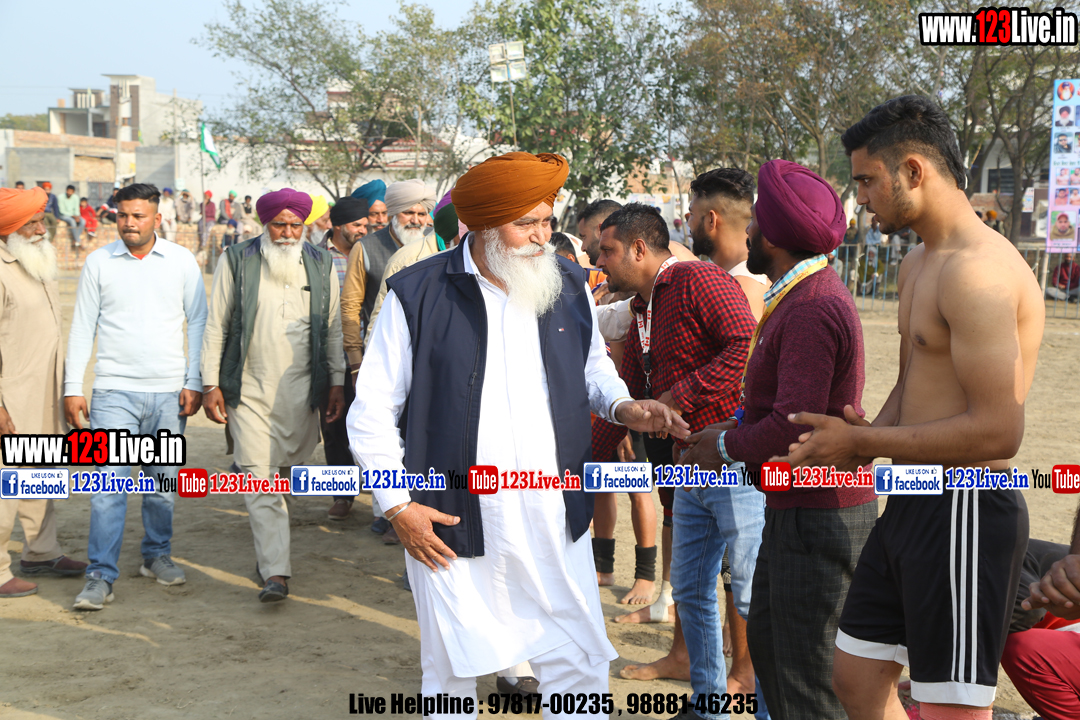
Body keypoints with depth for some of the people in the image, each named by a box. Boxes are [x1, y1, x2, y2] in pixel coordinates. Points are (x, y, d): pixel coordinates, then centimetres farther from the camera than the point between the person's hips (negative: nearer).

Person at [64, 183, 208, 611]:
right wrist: (73, 387, 1)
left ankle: (157, 556, 28)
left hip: (169, 392, 1)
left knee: (164, 482, 9)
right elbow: (82, 327, 6)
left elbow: (198, 322, 7)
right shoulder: (98, 262, 3)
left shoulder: (181, 261, 3)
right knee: (108, 485, -8)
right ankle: (101, 577, -3)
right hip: (114, 391, -1)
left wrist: (194, 382, 1)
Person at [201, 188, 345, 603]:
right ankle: (276, 572, -11)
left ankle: (269, 550, 31)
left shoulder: (321, 266, 8)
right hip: (249, 390, -2)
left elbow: (333, 329, 13)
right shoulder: (237, 262, 1)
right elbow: (216, 325, 3)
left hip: (300, 393, 3)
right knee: (259, 477, -10)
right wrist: (210, 384, -1)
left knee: (287, 473, 9)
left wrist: (336, 383, 9)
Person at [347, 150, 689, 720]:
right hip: (452, 526, -2)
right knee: (452, 673, 13)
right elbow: (371, 410, -2)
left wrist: (622, 406, 0)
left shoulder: (568, 287, 5)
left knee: (580, 666, 6)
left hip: (555, 522, 3)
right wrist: (397, 505, -7)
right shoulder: (419, 294, -6)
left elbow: (592, 368, 22)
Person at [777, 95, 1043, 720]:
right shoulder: (918, 265, 14)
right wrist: (860, 441, 3)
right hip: (911, 505, 10)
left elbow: (998, 431, -25)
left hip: (966, 510, -10)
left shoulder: (978, 270, -20)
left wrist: (862, 442, -17)